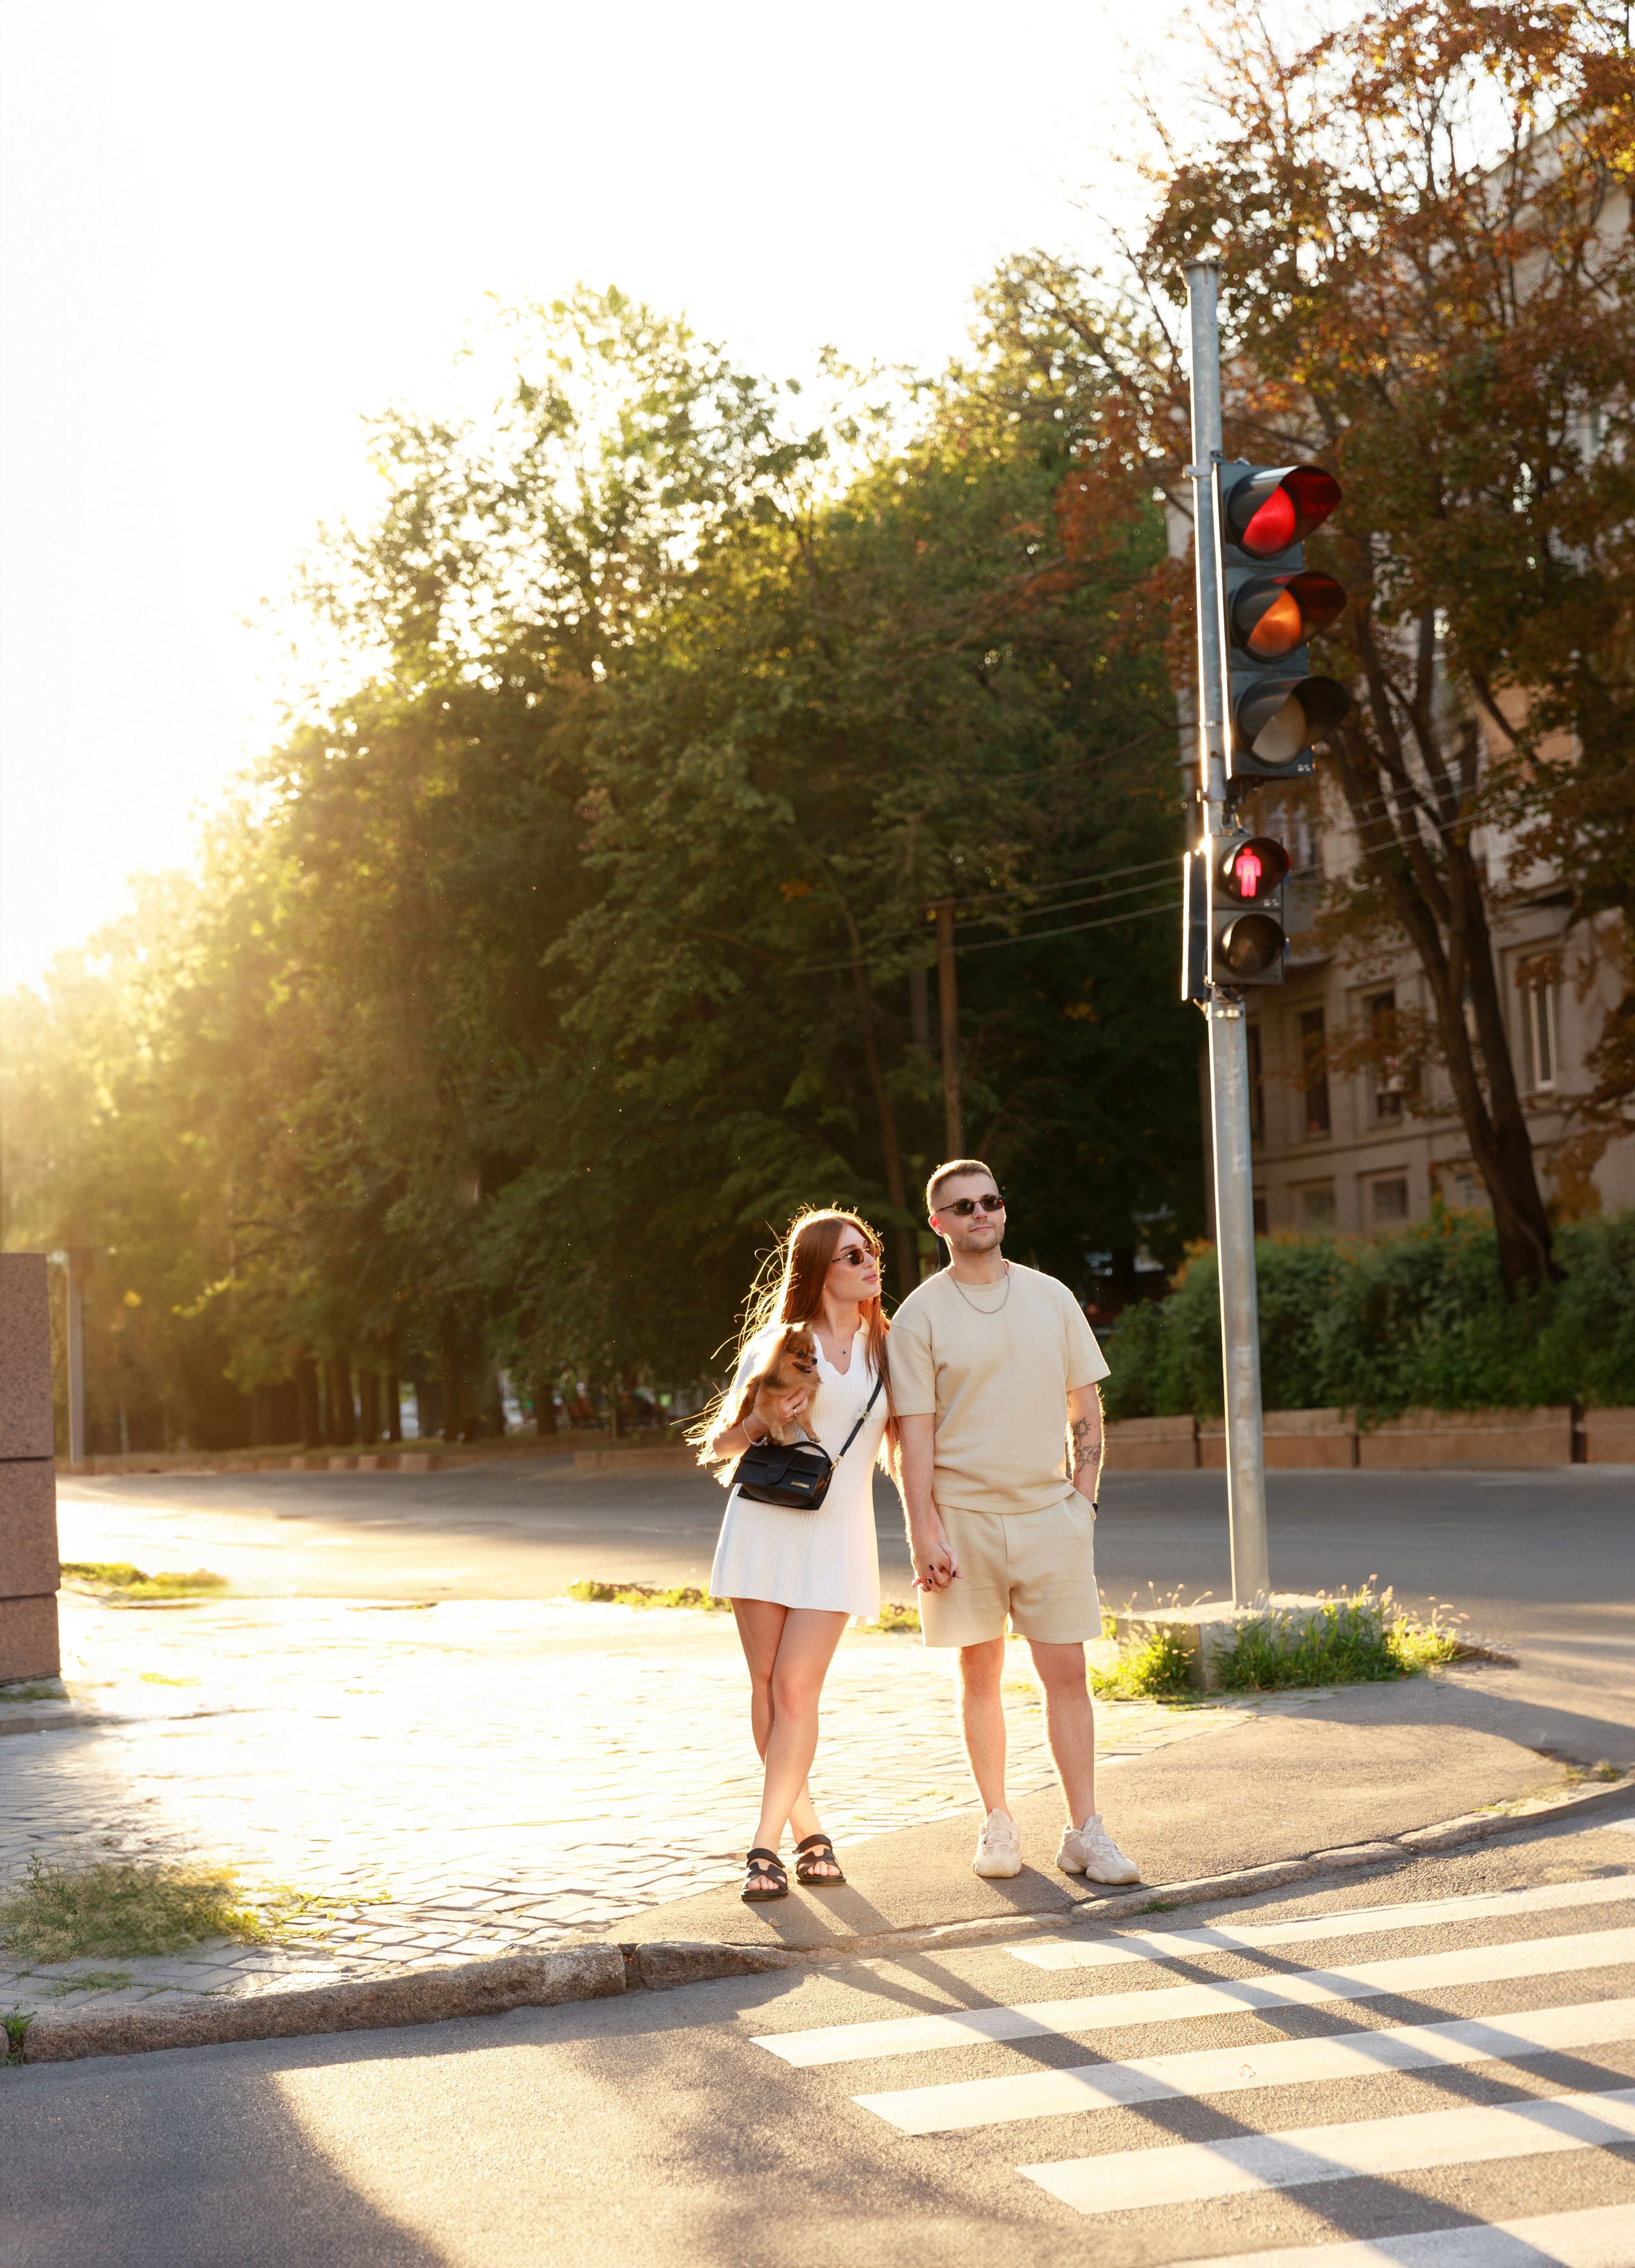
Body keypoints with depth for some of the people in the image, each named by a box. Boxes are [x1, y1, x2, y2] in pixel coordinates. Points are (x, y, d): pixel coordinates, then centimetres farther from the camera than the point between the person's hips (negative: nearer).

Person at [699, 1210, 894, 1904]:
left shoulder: (885, 1349, 9)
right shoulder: (775, 1344, 5)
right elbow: (718, 1441, 7)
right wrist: (759, 1422, -12)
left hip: (837, 1534, 0)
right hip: (763, 1526, 0)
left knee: (796, 1687, -9)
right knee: (766, 1684, 2)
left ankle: (765, 1846, -7)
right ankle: (807, 1829, 16)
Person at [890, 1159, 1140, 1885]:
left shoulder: (1051, 1297, 7)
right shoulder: (919, 1315, -2)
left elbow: (1085, 1407, 11)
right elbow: (914, 1431, -5)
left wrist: (1083, 1498, 2)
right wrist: (926, 1532, -11)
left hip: (1049, 1513, 2)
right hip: (964, 1516, -2)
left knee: (1066, 1671, 0)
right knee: (980, 1673, 7)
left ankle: (1084, 1832, 6)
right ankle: (997, 1823, 19)